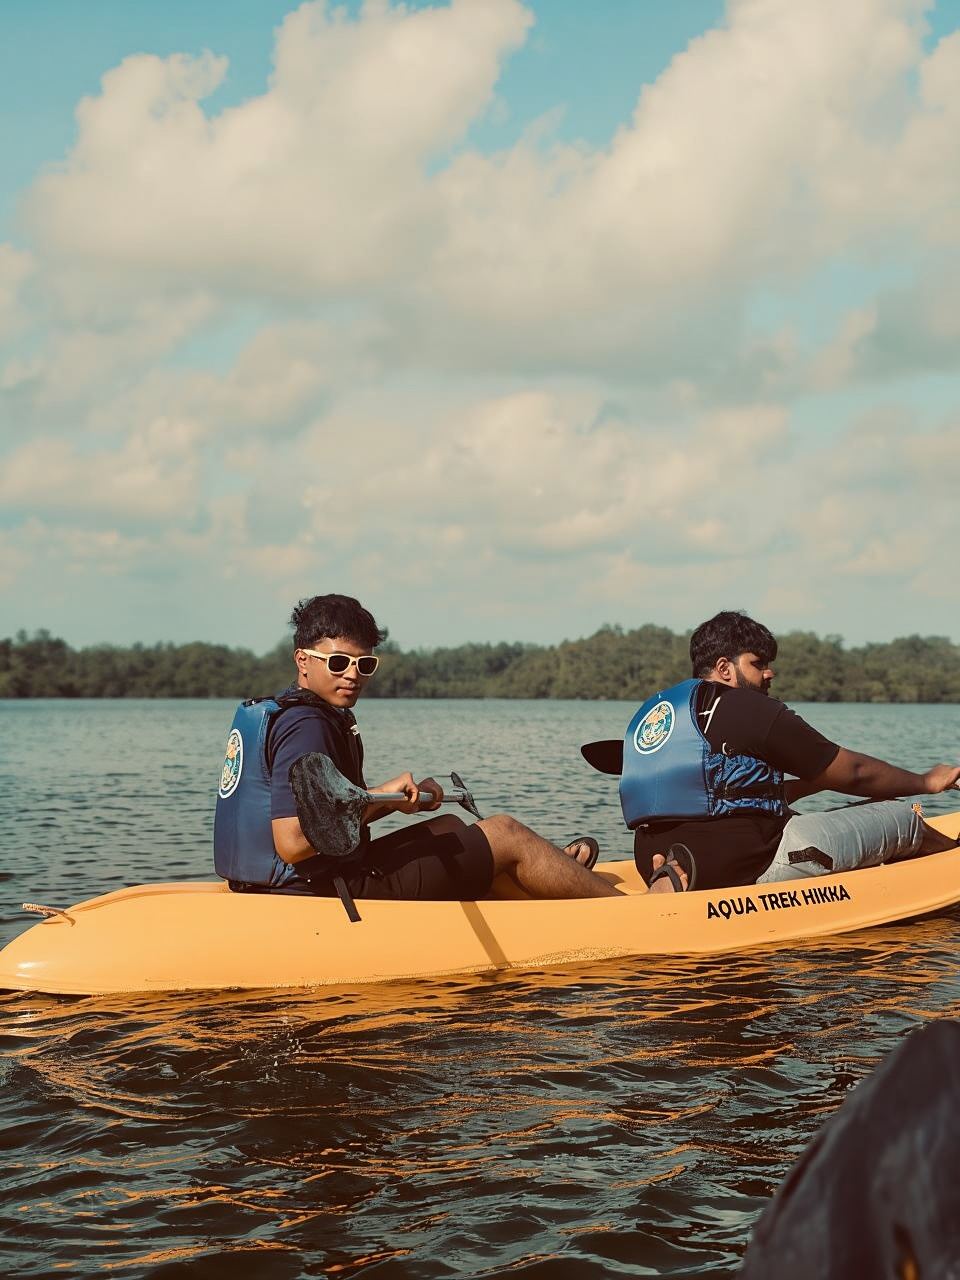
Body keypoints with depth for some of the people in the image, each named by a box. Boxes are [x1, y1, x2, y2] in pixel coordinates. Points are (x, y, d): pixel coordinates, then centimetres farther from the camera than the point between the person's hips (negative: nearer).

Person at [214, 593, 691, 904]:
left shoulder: (272, 714, 13)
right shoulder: (306, 728, -19)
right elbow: (292, 843, -29)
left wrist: (400, 799, 6)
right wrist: (379, 797, -24)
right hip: (333, 896, -10)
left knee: (448, 826, 28)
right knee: (506, 832, 2)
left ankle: (555, 875, 47)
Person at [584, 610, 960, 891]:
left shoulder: (652, 710, 18)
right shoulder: (752, 710, -6)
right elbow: (854, 773, 3)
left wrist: (812, 783, 29)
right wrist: (926, 782, 19)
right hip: (745, 864, -8)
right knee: (901, 817, 7)